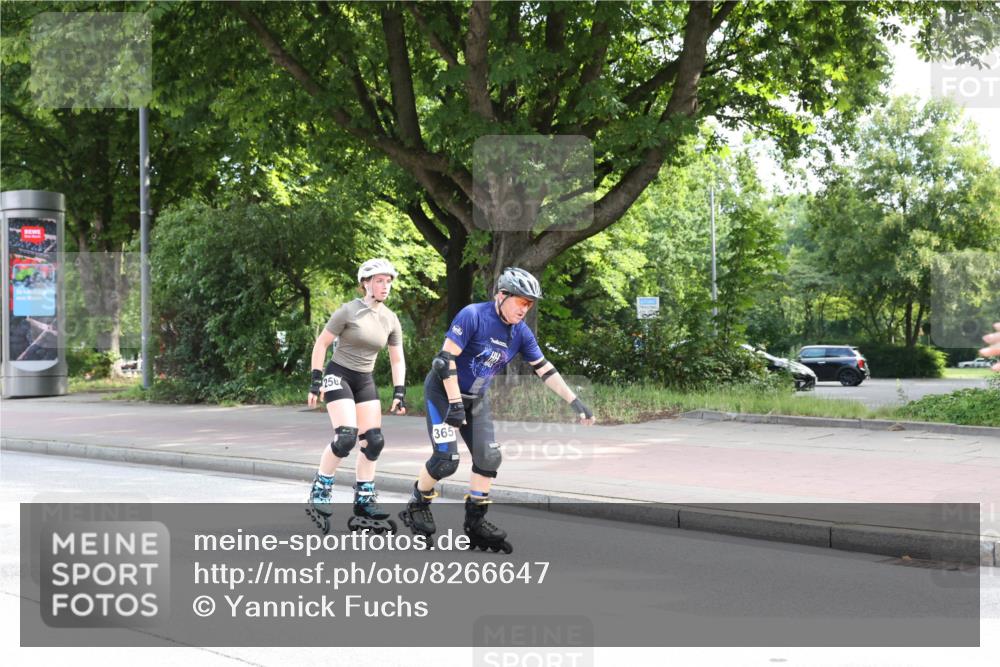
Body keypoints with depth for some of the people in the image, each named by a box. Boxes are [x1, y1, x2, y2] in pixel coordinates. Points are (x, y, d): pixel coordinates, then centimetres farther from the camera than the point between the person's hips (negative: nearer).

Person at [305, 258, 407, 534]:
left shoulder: (391, 319, 4)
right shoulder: (349, 311, -12)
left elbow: (397, 360, 10)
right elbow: (321, 344, -8)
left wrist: (399, 392, 0)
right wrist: (316, 381, -12)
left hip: (365, 381, 6)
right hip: (338, 375, -6)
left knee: (374, 441, -3)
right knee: (346, 436, -22)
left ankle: (364, 503, 8)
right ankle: (318, 494, -6)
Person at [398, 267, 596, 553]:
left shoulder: (521, 333, -4)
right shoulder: (473, 315, -23)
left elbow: (545, 370, 1)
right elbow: (446, 358, -25)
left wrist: (575, 402, -2)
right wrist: (455, 403, -26)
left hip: (476, 399, 7)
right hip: (444, 391, -6)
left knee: (489, 458, -4)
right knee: (446, 460, -14)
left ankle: (475, 521, 8)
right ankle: (417, 505, 11)